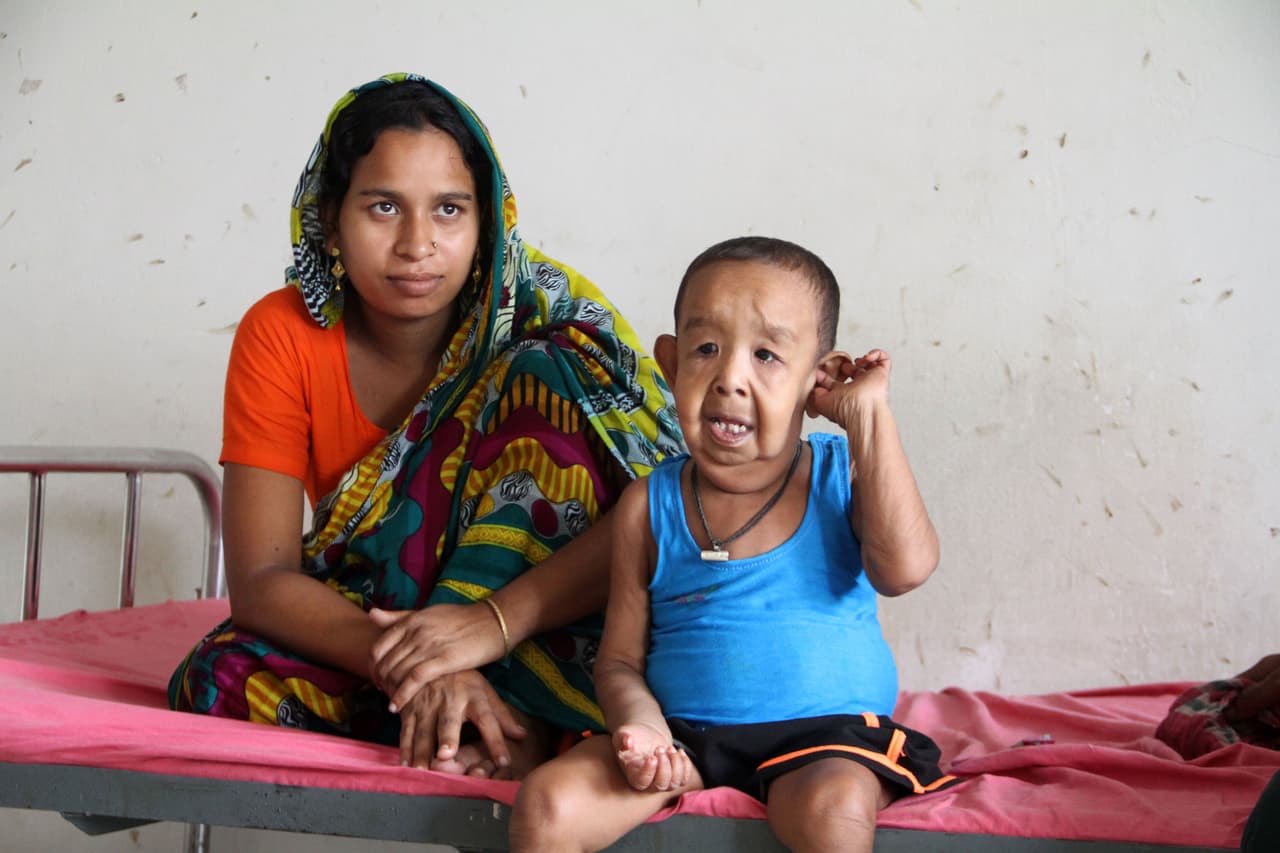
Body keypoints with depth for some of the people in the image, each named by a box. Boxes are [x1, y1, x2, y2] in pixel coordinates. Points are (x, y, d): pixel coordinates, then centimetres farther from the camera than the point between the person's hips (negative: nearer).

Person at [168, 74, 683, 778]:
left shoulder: (544, 315, -12)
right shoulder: (282, 336, -8)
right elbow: (260, 580, -15)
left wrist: (494, 620, -37)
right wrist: (408, 662, -34)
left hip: (535, 636, -1)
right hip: (363, 631, 2)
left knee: (544, 376, -21)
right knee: (222, 680, -28)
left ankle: (513, 705, -26)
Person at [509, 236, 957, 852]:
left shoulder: (843, 476, 1)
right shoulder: (649, 506, 3)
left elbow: (904, 568, -20)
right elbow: (620, 658, 7)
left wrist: (869, 414, -15)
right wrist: (641, 728, -16)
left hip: (826, 731, -1)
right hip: (681, 735, 2)